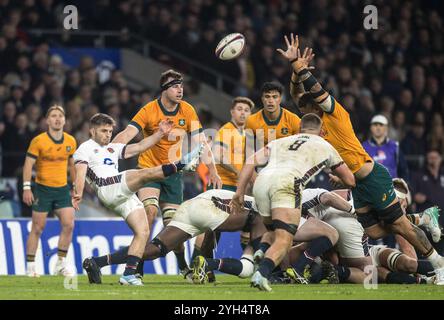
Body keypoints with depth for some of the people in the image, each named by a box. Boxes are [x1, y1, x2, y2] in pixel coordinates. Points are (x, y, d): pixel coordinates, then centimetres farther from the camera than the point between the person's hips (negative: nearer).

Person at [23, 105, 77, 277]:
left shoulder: (70, 141, 5)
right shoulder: (38, 141, -9)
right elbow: (28, 164, -9)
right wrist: (27, 188, -16)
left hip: (62, 189, 4)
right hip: (42, 189, -4)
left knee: (69, 224, -7)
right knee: (37, 228, -2)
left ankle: (61, 263, 3)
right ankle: (30, 266, 6)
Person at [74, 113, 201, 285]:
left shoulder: (113, 148, 33)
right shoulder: (85, 148, 11)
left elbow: (140, 147, 27)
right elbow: (81, 171, -7)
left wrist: (160, 133, 16)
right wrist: (78, 193, -25)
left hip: (125, 195, 8)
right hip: (108, 190, -8)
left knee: (143, 231, -5)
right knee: (146, 173, -25)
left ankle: (129, 273, -6)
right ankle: (183, 164, -29)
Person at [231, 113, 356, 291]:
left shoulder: (279, 142, 35)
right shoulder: (325, 147, 30)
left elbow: (251, 162, 21)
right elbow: (350, 181, 39)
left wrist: (240, 193, 18)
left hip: (261, 181, 4)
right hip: (286, 183, -4)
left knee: (272, 233, 26)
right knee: (284, 241, -13)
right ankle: (262, 273, -36)